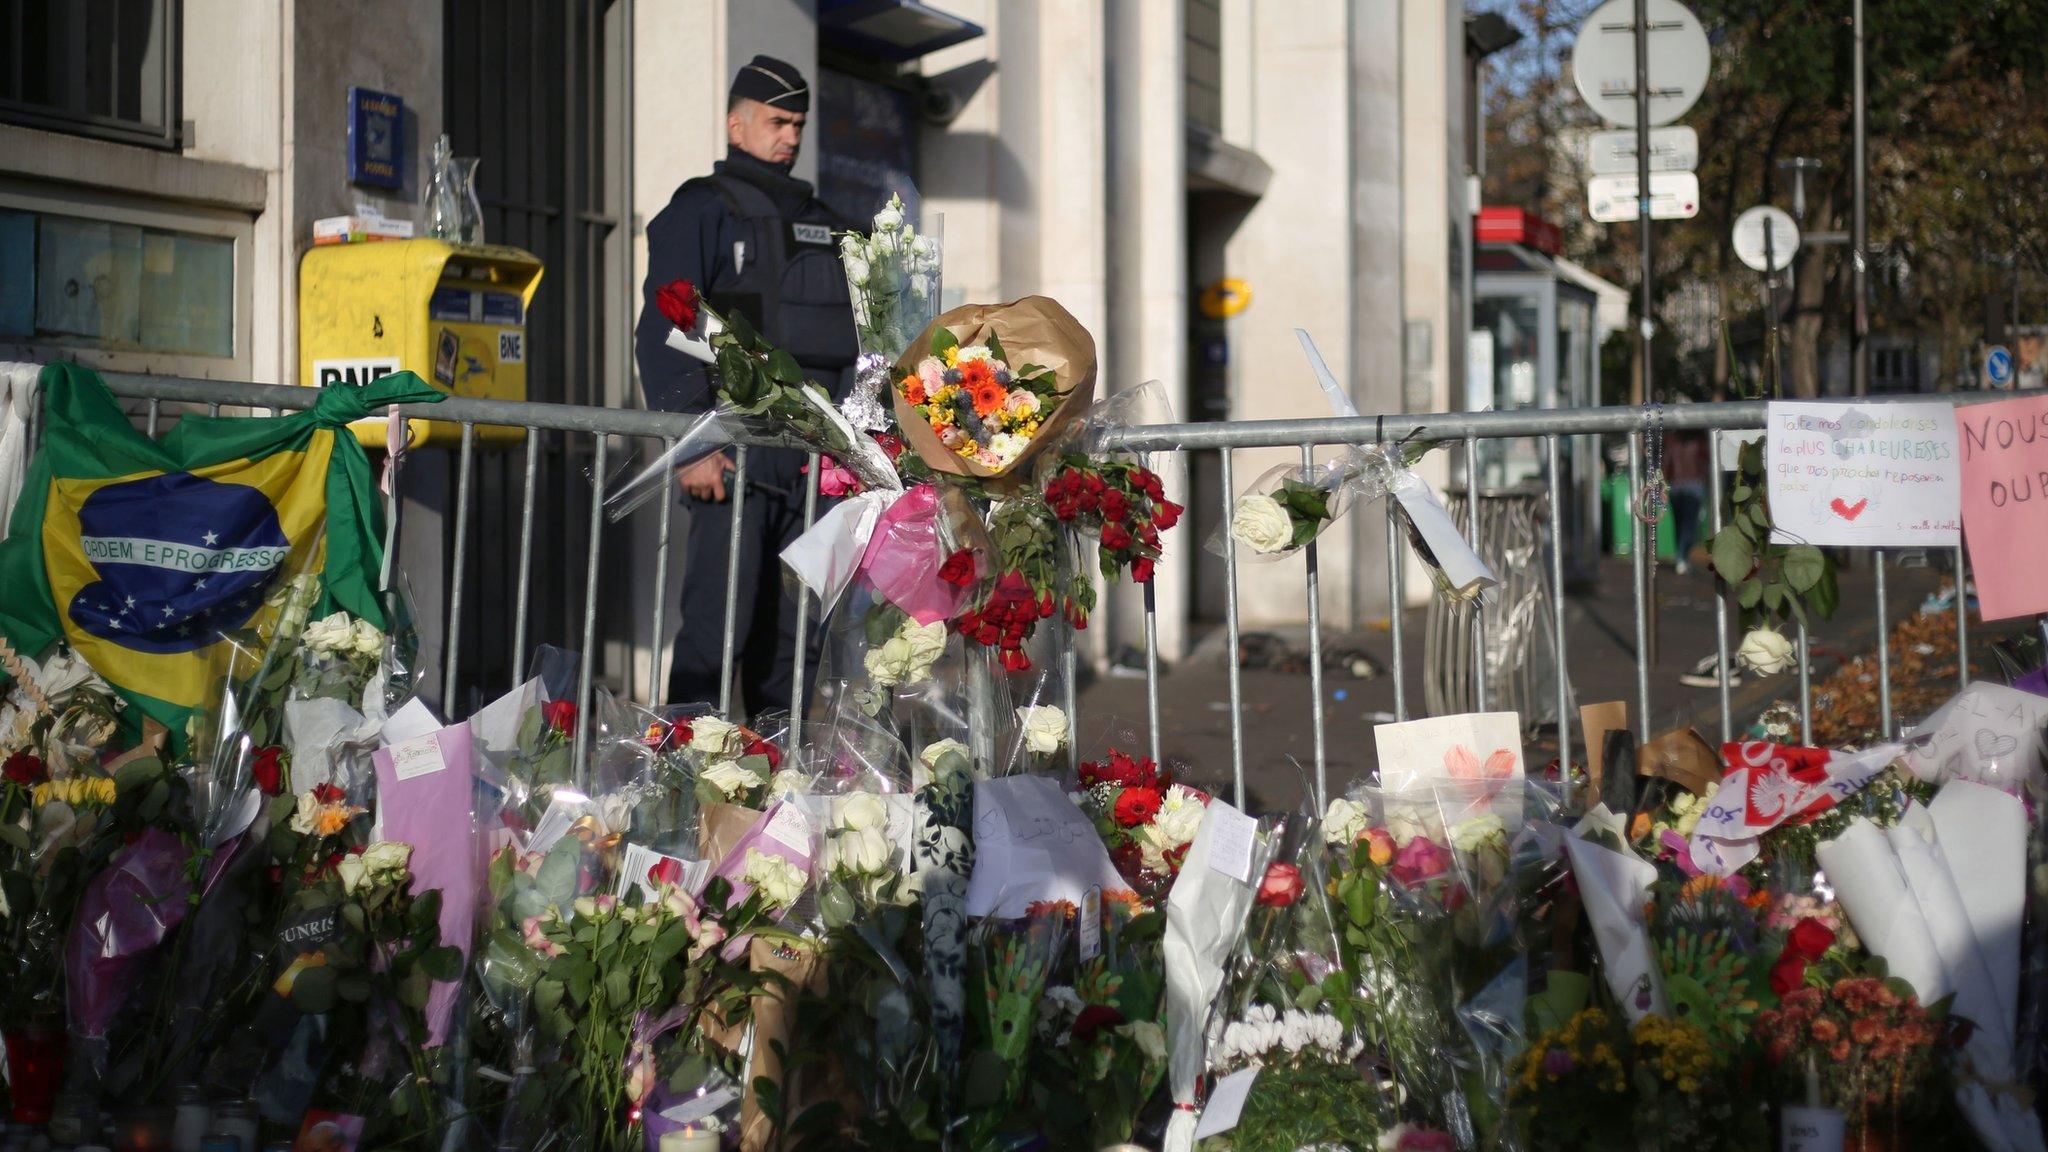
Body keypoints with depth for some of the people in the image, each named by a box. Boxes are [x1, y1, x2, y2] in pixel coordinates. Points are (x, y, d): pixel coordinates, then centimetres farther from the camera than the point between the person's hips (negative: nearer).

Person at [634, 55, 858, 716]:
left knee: (795, 631, 8)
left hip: (811, 461, 7)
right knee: (717, 624, -10)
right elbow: (664, 336, -9)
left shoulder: (819, 221, 21)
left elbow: (846, 340, 26)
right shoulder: (700, 210, -1)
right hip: (734, 458, -6)